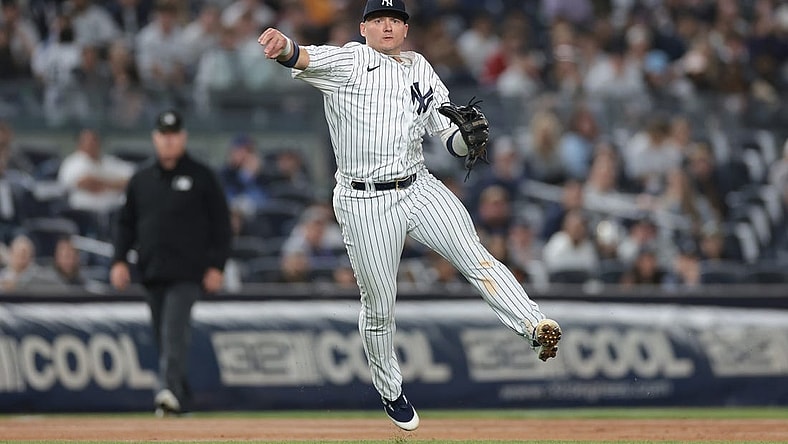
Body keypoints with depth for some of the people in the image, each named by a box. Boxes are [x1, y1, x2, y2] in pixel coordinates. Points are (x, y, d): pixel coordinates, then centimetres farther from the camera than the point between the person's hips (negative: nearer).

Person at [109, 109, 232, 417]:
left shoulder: (201, 177, 4)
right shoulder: (141, 180, 15)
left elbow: (220, 223, 3)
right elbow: (126, 223, 18)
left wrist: (216, 265, -5)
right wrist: (119, 260, 4)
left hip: (187, 272, -4)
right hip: (152, 273, 5)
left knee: (174, 331, -19)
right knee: (163, 336, 7)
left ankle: (170, 389, -31)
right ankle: (176, 398, 16)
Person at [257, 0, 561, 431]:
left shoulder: (422, 71, 12)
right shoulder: (349, 62, -4)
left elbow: (452, 139, 11)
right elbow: (306, 59, -26)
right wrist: (283, 47, -50)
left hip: (420, 189, 3)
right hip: (365, 202, -3)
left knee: (475, 256, -19)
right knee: (378, 305, 5)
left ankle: (536, 327, -31)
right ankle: (390, 391, 25)